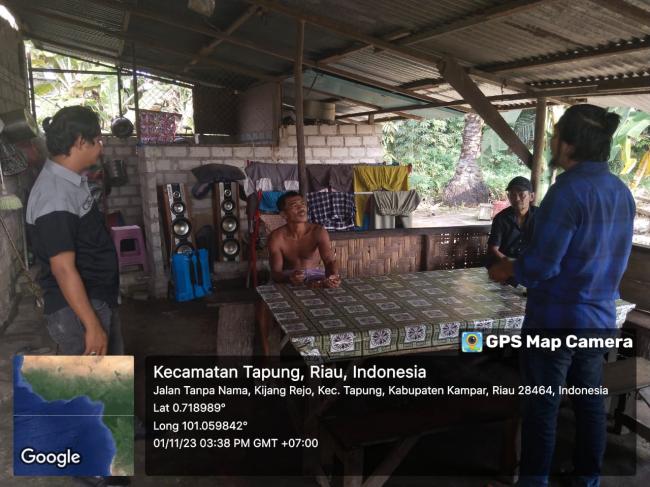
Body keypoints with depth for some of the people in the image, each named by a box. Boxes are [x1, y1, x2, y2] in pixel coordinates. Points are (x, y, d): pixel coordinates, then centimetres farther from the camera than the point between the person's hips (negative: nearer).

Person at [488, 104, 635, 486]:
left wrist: (509, 269, -3)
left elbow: (540, 266, -23)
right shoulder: (622, 191, 4)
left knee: (543, 407, 7)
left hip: (556, 320, -8)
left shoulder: (568, 191, -21)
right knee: (590, 400, 19)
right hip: (600, 318, 8)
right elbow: (609, 258, 12)